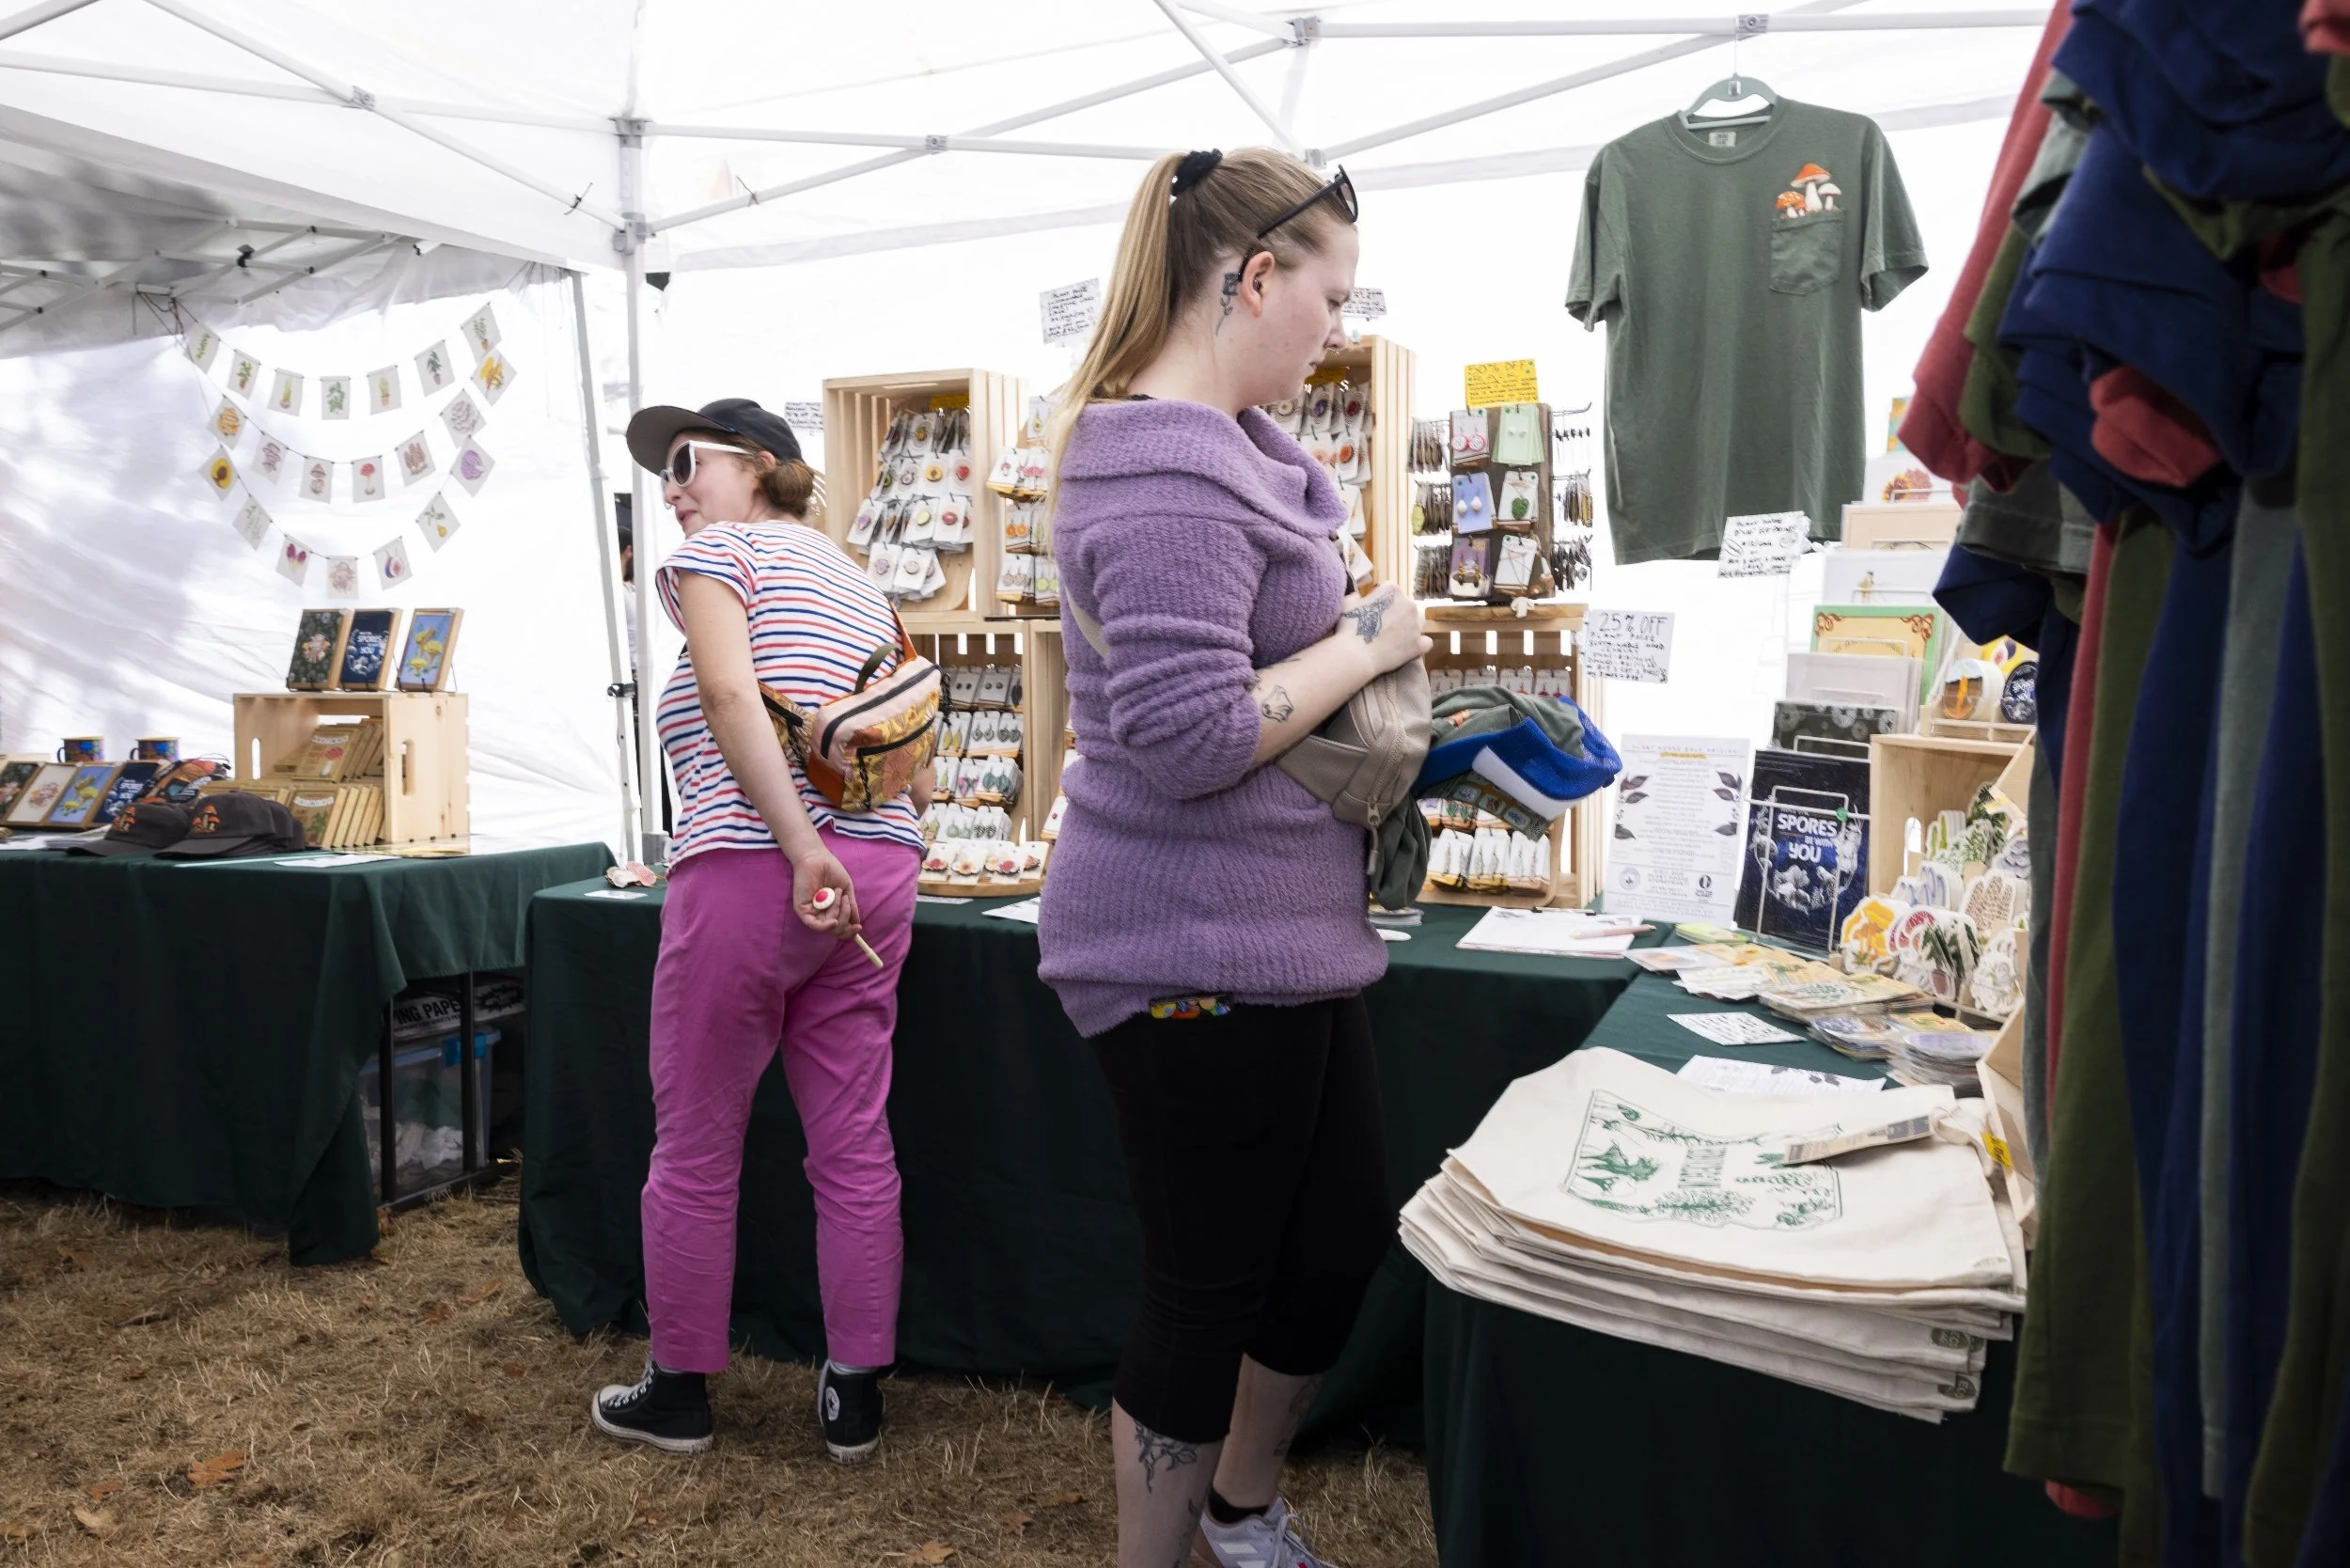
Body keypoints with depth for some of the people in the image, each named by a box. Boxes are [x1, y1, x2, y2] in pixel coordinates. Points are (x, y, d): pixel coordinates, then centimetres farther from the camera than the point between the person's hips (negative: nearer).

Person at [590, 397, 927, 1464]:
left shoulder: (715, 553, 1)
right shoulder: (859, 584, 22)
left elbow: (732, 695, -17)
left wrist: (801, 850, -23)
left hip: (747, 871, -7)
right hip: (878, 873, 7)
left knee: (695, 1147, 8)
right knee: (855, 1145, 9)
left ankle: (677, 1393, 21)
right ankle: (855, 1397, 18)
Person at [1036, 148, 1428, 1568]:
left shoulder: (1221, 441, 12)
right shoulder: (1168, 470, -21)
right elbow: (1186, 739, -28)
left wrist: (1363, 639, 10)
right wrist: (1364, 642, -16)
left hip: (1287, 935, 11)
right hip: (1198, 955, -11)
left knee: (1348, 1233, 21)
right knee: (1212, 1291, 7)